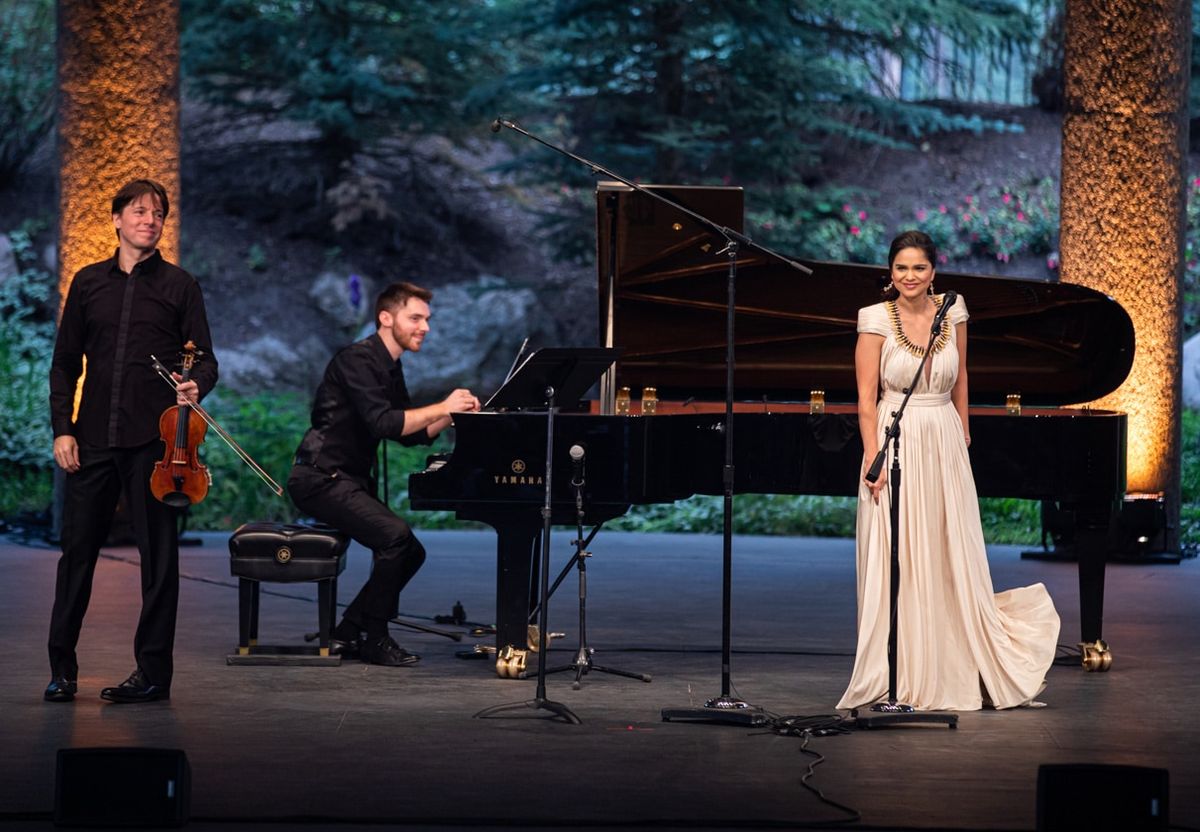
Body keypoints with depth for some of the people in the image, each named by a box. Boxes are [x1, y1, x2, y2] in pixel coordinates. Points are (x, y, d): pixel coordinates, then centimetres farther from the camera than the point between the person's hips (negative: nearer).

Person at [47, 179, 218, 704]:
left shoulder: (179, 285, 6)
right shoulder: (89, 282, 13)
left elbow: (205, 360, 4)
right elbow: (65, 363, 13)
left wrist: (195, 387, -19)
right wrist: (62, 428, 2)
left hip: (154, 439, -2)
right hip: (93, 438, 2)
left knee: (158, 556, 0)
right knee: (76, 550, 3)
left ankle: (153, 672, 7)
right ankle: (62, 668, 12)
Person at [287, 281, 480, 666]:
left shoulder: (390, 369, 16)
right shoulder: (357, 360, -14)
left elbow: (411, 434, 17)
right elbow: (383, 423, -26)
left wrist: (453, 414, 1)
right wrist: (442, 407, -22)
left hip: (350, 480, 10)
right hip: (321, 478, -10)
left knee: (411, 552, 7)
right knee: (395, 535, -26)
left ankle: (347, 634, 11)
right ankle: (374, 639, -15)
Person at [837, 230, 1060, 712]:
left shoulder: (952, 312, 4)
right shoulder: (877, 320, -6)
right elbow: (866, 400, -7)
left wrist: (963, 437, 15)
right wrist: (874, 459, -14)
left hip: (944, 448, 3)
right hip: (897, 442, -3)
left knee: (954, 560, 6)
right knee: (899, 564, 0)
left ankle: (955, 674, 21)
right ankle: (904, 679, 8)